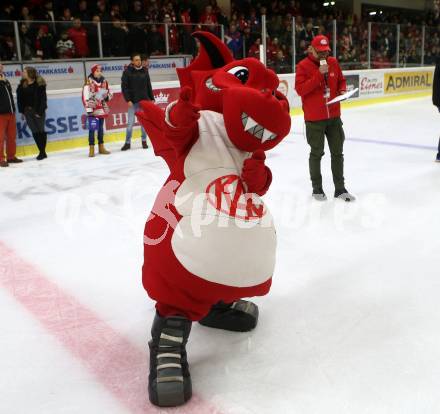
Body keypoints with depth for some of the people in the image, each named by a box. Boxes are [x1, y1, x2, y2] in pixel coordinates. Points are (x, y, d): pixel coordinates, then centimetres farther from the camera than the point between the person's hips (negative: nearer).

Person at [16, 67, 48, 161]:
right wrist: (22, 110, 4)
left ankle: (43, 152, 9)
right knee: (35, 132, 3)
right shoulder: (22, 84, 5)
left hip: (39, 110, -4)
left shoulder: (39, 84, -9)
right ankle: (42, 151, 11)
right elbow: (20, 98, 9)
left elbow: (42, 99, -11)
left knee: (40, 130, 1)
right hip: (28, 111, 4)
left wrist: (40, 111, -15)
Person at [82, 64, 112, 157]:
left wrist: (107, 96, -4)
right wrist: (88, 109, -18)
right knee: (92, 129, -7)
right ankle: (91, 149, -3)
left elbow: (109, 93, 19)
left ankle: (101, 147, 24)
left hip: (102, 109, 6)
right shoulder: (89, 82, -12)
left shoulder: (104, 81, 7)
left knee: (101, 128, 14)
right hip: (93, 110, -6)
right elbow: (86, 97, -15)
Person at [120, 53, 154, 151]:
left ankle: (144, 141, 18)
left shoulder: (144, 71, 7)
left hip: (144, 100, 3)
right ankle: (127, 143, 8)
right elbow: (124, 87, -6)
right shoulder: (127, 72, -4)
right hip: (133, 102, -3)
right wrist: (128, 100, -13)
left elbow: (149, 86, 12)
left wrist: (152, 98, 10)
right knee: (130, 122, -1)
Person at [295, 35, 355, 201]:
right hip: (314, 118, -5)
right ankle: (317, 188, 21)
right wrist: (319, 74, -23)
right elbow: (300, 89, -20)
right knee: (317, 153, 6)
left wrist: (342, 90, -1)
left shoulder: (333, 62, 7)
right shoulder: (303, 66, -9)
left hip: (334, 116, 5)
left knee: (337, 152, 9)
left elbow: (341, 80, 20)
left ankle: (340, 188, 19)